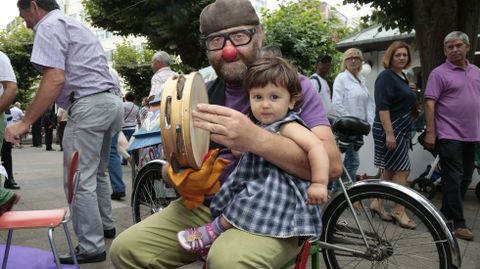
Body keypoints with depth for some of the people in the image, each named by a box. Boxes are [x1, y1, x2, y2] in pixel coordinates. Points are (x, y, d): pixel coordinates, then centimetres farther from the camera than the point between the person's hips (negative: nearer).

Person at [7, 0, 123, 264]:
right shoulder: (74, 24, 26)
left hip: (89, 105, -10)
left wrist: (25, 122, -17)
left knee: (79, 180, -5)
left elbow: (55, 79, -18)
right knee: (96, 172, 21)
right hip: (110, 100, 10)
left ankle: (92, 247, 0)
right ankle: (104, 225, 34)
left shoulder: (49, 25, -4)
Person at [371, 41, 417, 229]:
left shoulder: (403, 77, 15)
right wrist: (389, 133, -25)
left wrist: (411, 91, 7)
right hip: (389, 129, -9)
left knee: (390, 170, 12)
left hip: (402, 130, 9)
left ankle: (377, 203, 23)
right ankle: (399, 211, 1)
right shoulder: (386, 77, -12)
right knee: (403, 169, -7)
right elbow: (382, 107, -20)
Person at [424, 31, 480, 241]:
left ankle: (447, 215, 25)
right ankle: (458, 223, 4)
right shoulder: (439, 73, -6)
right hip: (449, 135, -7)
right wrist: (430, 132, -17)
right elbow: (430, 104, -11)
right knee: (453, 179, -3)